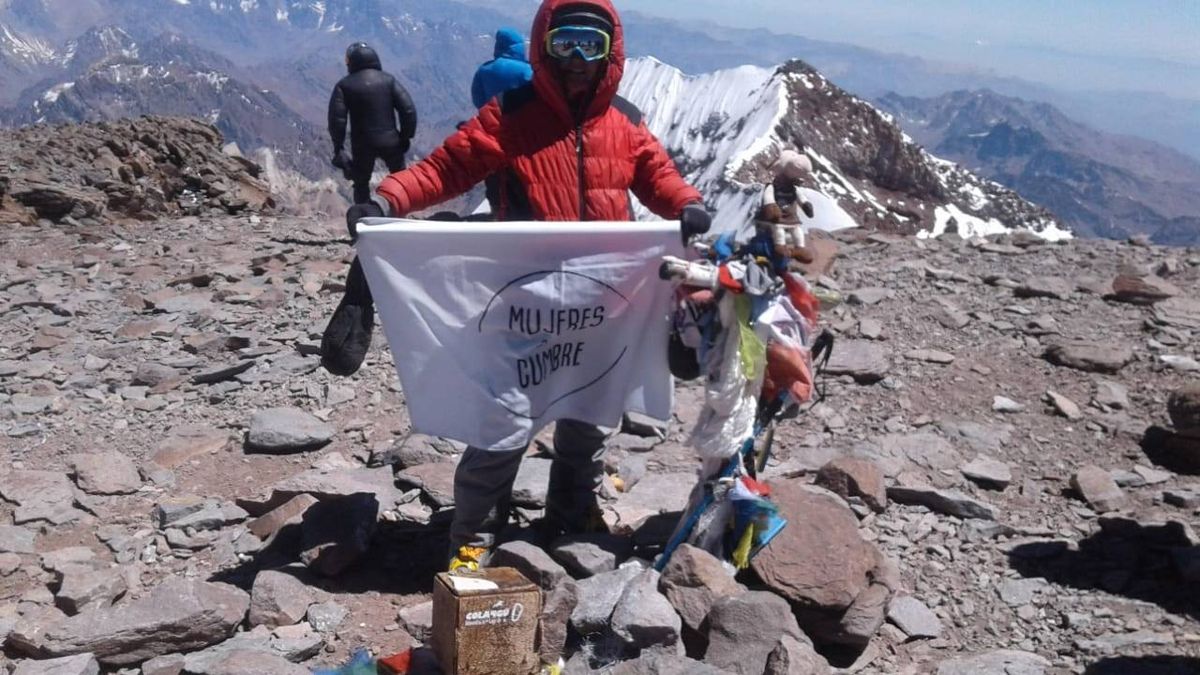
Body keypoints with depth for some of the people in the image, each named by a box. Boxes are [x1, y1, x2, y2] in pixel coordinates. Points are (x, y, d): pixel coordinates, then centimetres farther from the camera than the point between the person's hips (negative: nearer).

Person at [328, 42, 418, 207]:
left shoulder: (344, 86, -5)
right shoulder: (388, 80, 0)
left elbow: (336, 118, -12)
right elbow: (408, 109, -6)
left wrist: (338, 147, -3)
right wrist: (406, 136, 4)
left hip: (363, 144, -1)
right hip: (390, 141, 1)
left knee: (361, 183, 18)